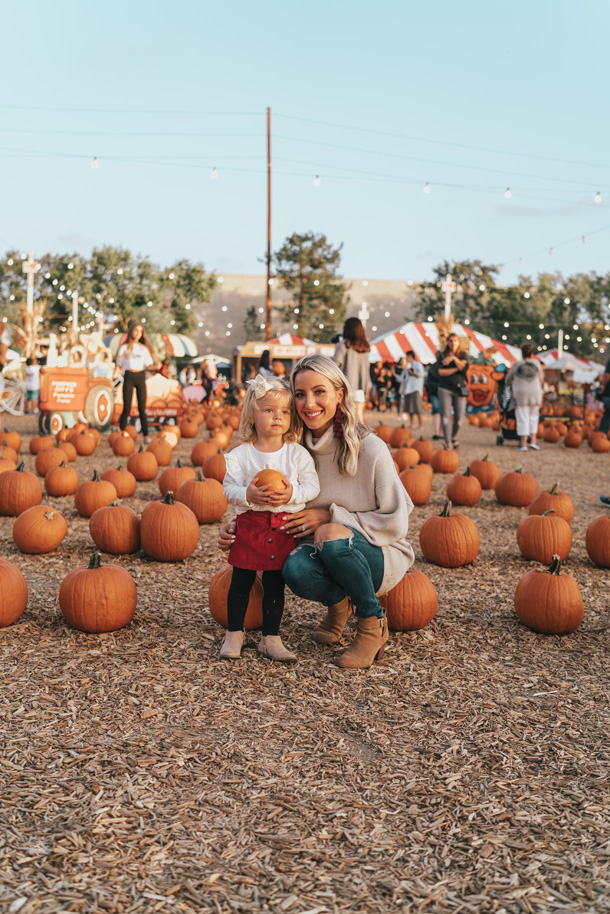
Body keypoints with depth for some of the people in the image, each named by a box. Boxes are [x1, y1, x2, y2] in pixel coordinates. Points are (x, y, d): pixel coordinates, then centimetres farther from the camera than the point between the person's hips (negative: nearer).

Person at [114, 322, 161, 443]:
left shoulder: (143, 348, 14)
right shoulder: (124, 348, 8)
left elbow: (147, 365, 11)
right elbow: (119, 364, 8)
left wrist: (156, 366, -10)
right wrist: (117, 372, -12)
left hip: (141, 377, 2)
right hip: (129, 377, -2)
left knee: (142, 407, -3)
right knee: (127, 408, -5)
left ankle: (146, 435, -2)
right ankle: (121, 433, 7)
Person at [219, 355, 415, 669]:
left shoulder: (369, 449, -15)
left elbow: (395, 523, -11)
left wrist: (331, 516, -18)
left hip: (381, 556, -3)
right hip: (325, 554, 3)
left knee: (331, 536, -36)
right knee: (296, 569, -32)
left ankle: (373, 625, -11)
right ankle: (338, 602, 4)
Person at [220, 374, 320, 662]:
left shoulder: (297, 454, -2)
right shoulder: (239, 455, -4)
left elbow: (312, 485, -4)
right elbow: (229, 488, -5)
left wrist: (292, 494, -21)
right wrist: (248, 495, -24)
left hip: (284, 527, 1)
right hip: (249, 525, -1)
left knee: (275, 584, 9)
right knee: (241, 582, 7)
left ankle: (271, 637, 20)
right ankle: (234, 633, 23)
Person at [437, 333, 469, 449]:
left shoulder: (463, 355, 12)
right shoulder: (442, 355, 8)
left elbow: (465, 367, -7)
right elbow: (440, 371, -5)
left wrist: (453, 358, -13)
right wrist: (456, 369, -6)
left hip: (459, 389, 1)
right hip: (445, 389, -1)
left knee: (459, 418, -1)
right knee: (446, 417, -8)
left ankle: (454, 437, 26)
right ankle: (448, 443, -5)